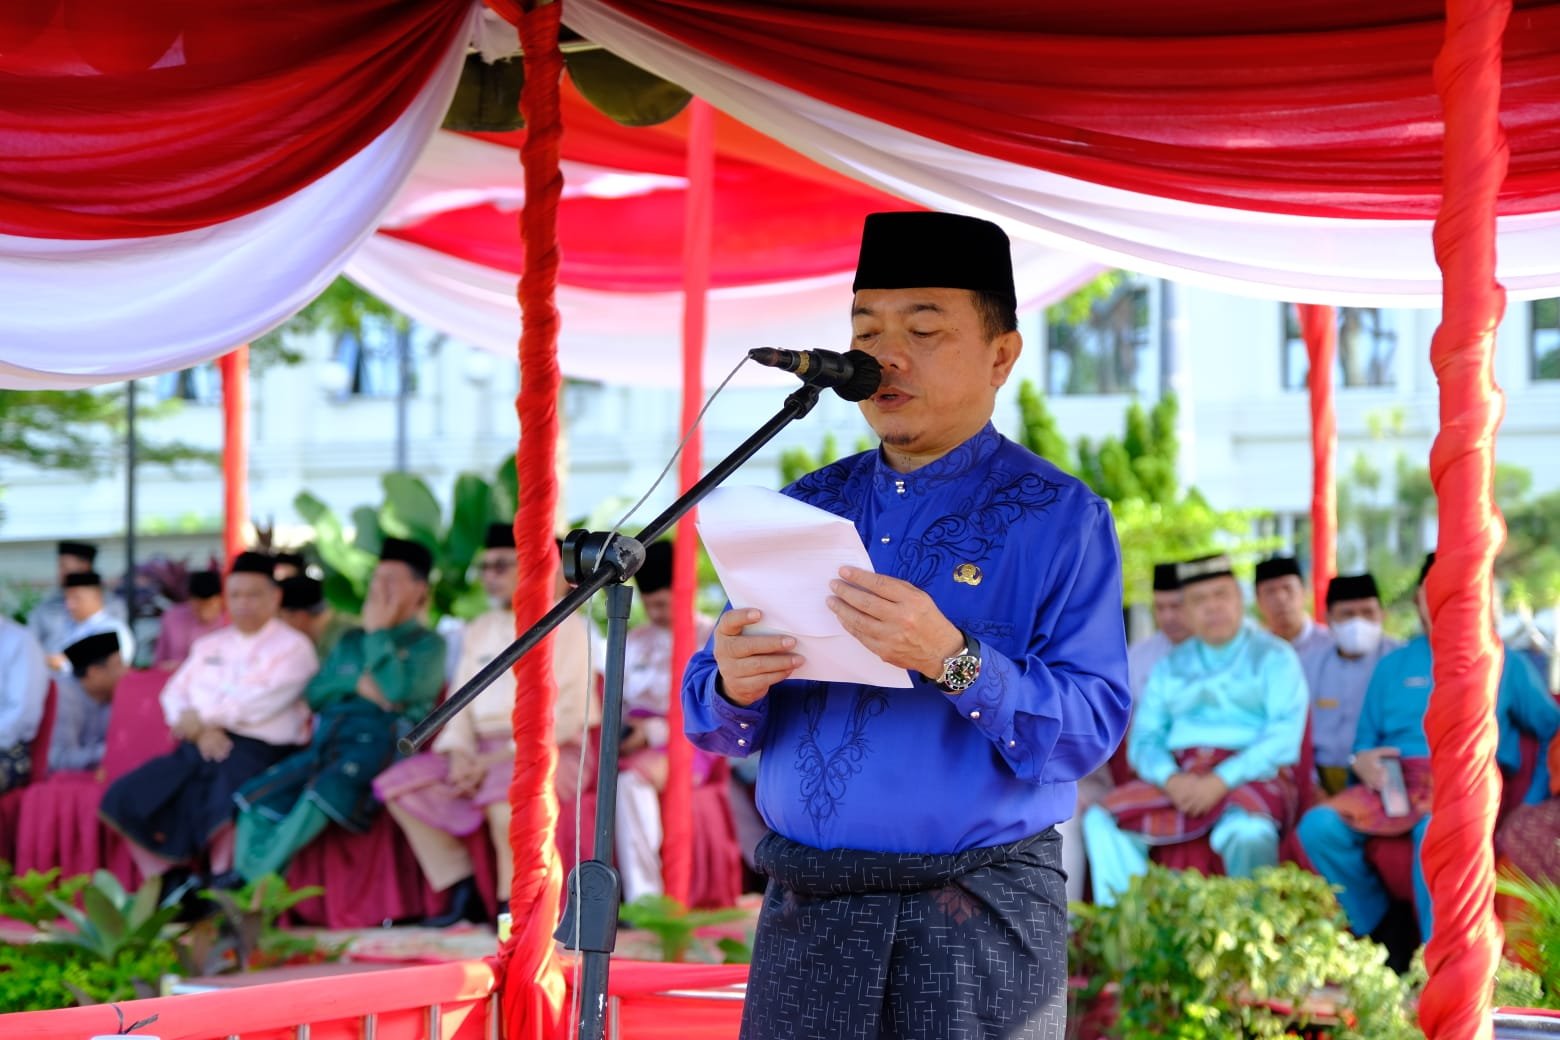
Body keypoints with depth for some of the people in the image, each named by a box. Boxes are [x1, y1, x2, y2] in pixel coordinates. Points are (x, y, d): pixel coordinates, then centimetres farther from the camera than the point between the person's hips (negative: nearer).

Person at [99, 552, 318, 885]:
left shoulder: (293, 647, 6)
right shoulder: (208, 646, 25)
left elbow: (260, 702, -8)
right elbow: (175, 693, 14)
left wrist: (203, 717, -5)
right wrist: (202, 730, -6)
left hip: (257, 749, -6)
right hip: (199, 746, 6)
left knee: (222, 805, -37)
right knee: (129, 799, -15)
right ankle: (169, 888, -7)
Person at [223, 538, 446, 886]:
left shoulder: (427, 645, 11)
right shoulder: (351, 641, 30)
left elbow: (399, 691, -9)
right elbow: (314, 693, 19)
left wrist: (377, 632, 2)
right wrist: (357, 683, 1)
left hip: (379, 743, -6)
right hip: (326, 741, 6)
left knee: (323, 792, -37)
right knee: (261, 798, -23)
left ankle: (259, 879, -35)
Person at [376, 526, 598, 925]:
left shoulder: (565, 626, -2)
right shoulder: (480, 630, 20)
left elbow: (566, 713, -11)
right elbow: (461, 703, 17)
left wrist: (497, 759, -16)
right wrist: (459, 753, -5)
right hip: (483, 752, 7)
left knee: (502, 788, -38)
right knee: (399, 784, -10)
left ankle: (511, 903, -25)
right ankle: (462, 893, -8)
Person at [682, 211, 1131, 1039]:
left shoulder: (1056, 518, -2)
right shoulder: (808, 508, 12)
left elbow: (1089, 729, -13)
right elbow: (716, 724, 10)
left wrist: (951, 660, -26)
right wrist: (733, 686, -13)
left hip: (984, 925, -3)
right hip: (807, 909, 4)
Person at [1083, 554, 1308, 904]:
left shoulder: (1273, 657, 8)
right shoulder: (1171, 667, 21)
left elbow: (1283, 737, -6)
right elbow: (1143, 741, 12)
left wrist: (1221, 781, -19)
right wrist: (1171, 780, -11)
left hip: (1251, 776, -5)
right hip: (1179, 779, 5)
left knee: (1248, 830, -38)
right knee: (1102, 821, -18)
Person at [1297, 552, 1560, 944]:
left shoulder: (1506, 665, 16)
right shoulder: (1393, 666, 24)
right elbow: (1366, 740, 23)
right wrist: (1362, 760, -3)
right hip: (1395, 779, 4)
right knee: (1318, 826, -26)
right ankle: (1378, 932, -9)